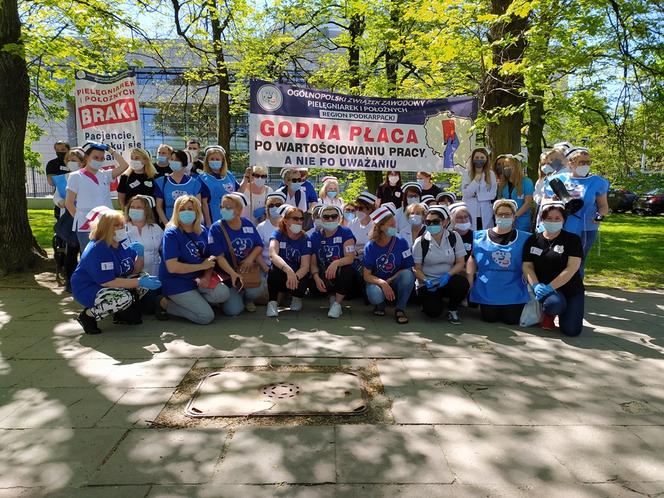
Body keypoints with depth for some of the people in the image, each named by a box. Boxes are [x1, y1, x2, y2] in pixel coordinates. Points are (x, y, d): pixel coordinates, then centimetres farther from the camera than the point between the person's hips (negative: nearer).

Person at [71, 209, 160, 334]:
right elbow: (107, 282, -30)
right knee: (125, 297, -33)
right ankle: (89, 315, -9)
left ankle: (122, 312, 8)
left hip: (114, 284, 9)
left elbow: (135, 270, 4)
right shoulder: (97, 250, -25)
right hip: (88, 290, -8)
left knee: (146, 278, -4)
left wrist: (140, 254, -16)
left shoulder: (123, 243, 1)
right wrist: (139, 282, -33)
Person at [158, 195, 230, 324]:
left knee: (223, 294, -19)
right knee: (207, 316, -14)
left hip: (198, 278, 6)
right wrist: (201, 266, -15)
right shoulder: (171, 233, -13)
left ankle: (192, 300, 2)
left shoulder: (202, 230, 5)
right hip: (176, 283, -6)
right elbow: (172, 267, -22)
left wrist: (207, 276, -14)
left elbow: (209, 258, 7)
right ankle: (166, 304, 2)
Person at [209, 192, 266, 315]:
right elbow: (219, 257, -16)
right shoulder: (216, 228, -10)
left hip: (249, 269, 2)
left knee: (255, 290, -29)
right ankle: (236, 295, 21)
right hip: (229, 273, -2)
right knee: (232, 310, -17)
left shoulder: (248, 224, 2)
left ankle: (248, 299, 10)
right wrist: (233, 274, -30)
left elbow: (259, 246, 8)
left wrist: (250, 258, -13)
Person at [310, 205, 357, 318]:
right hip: (324, 276, 1)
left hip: (343, 278, -1)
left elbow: (350, 258, -15)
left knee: (348, 269, -35)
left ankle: (337, 303, -16)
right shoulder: (315, 237, 6)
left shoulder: (345, 232, -3)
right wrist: (316, 277, -17)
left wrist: (336, 263, -36)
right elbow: (313, 263, 4)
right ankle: (333, 296, 0)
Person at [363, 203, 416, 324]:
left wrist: (389, 281, -20)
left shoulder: (401, 243, -10)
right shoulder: (370, 247, -11)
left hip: (395, 281, 1)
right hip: (377, 281, -1)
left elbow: (408, 268, -8)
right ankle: (380, 304, 5)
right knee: (375, 295, -35)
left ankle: (400, 309, -10)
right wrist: (382, 283, -30)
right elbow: (367, 275, -11)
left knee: (408, 274, -32)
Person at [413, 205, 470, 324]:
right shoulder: (420, 242, -5)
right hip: (427, 283, -2)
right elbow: (417, 268, -3)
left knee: (462, 283, -32)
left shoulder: (454, 237, -2)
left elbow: (460, 263, -1)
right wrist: (426, 281, -23)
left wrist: (448, 274, -20)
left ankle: (452, 310, -1)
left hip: (447, 281, 2)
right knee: (434, 311, -26)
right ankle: (427, 300, 14)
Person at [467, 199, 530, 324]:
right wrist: (469, 284, 1)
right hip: (487, 291, 0)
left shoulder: (524, 238, 2)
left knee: (511, 320, -4)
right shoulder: (481, 237, 2)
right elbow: (473, 260, 6)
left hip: (513, 292, 0)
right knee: (489, 319, -1)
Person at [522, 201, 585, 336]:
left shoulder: (573, 239, -3)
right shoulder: (533, 240, 5)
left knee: (572, 330, -13)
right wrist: (536, 285, -19)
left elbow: (572, 268, -13)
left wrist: (550, 287, -21)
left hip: (571, 289, 0)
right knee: (555, 303, -35)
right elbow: (527, 266, 0)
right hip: (544, 288, 0)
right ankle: (548, 314, 4)